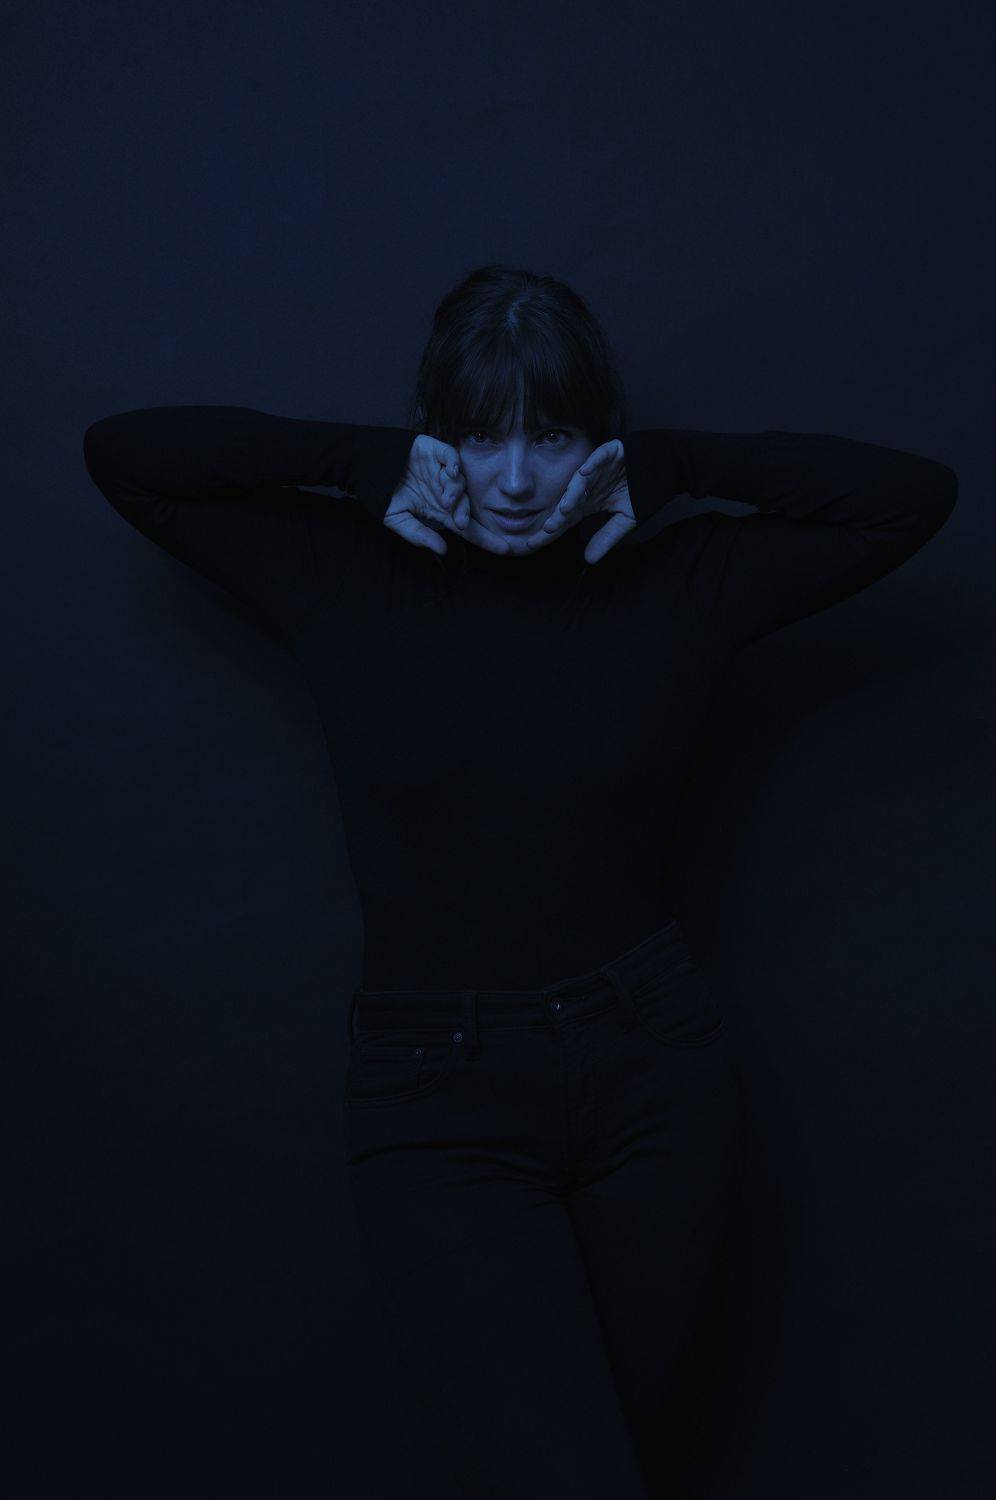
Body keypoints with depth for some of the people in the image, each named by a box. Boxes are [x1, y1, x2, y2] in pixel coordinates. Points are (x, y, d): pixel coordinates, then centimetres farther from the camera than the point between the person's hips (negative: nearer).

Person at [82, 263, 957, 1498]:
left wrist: (665, 466, -5)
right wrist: (374, 463, -8)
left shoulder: (682, 585, 0)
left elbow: (916, 494, -2)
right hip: (441, 1112, -1)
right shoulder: (347, 583, -1)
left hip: (656, 1078, 2)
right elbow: (123, 451, -3)